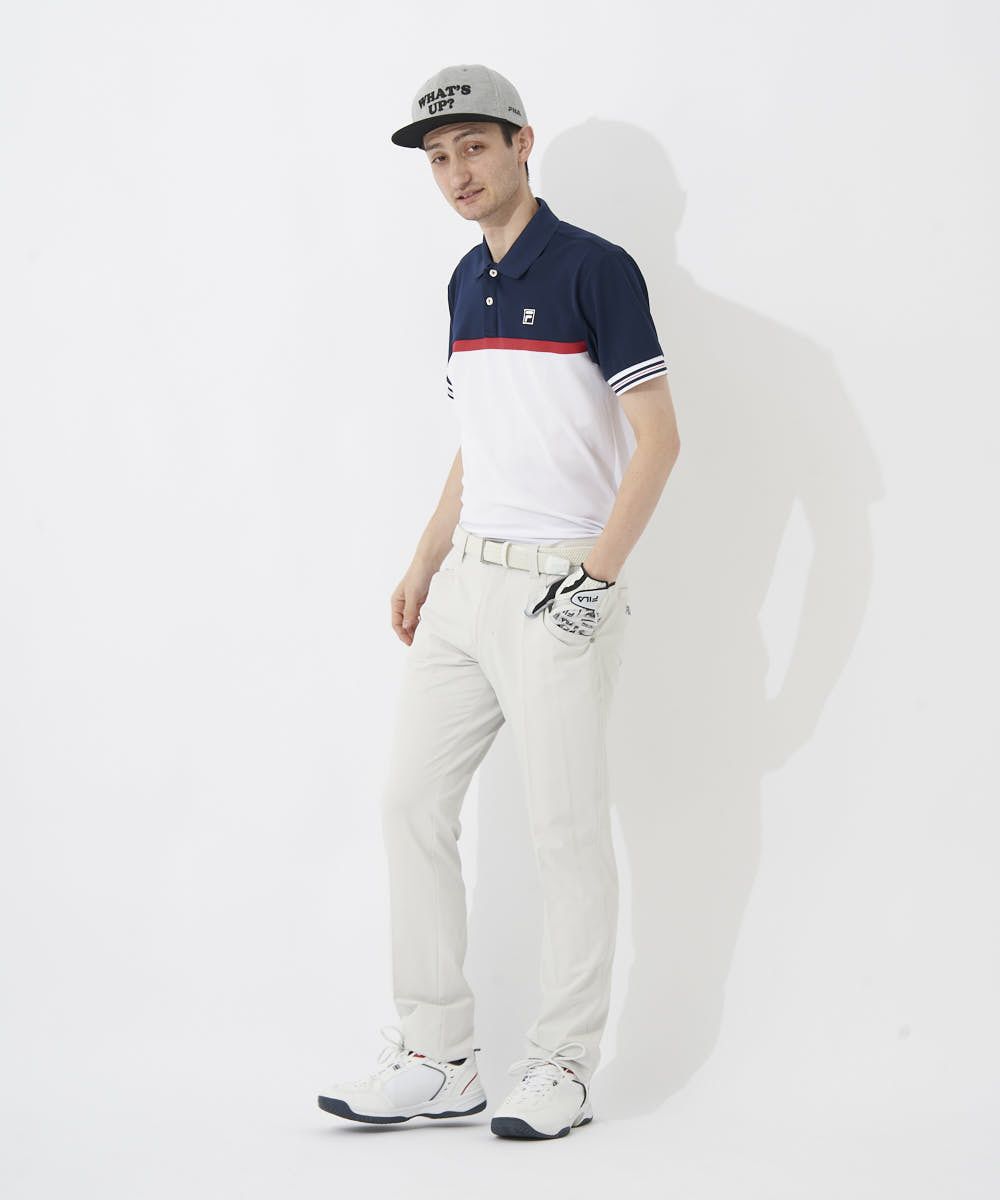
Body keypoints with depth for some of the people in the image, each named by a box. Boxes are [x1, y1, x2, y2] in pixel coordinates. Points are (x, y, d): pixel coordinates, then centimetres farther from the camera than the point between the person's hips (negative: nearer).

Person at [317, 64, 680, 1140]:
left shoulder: (594, 268, -9)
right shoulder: (466, 283, 14)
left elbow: (656, 440, -13)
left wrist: (597, 575, -19)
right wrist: (422, 567, 17)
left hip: (556, 589, -8)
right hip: (465, 581, 8)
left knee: (565, 828, -1)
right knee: (413, 801, 6)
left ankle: (564, 1066, 10)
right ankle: (437, 1058, 14)